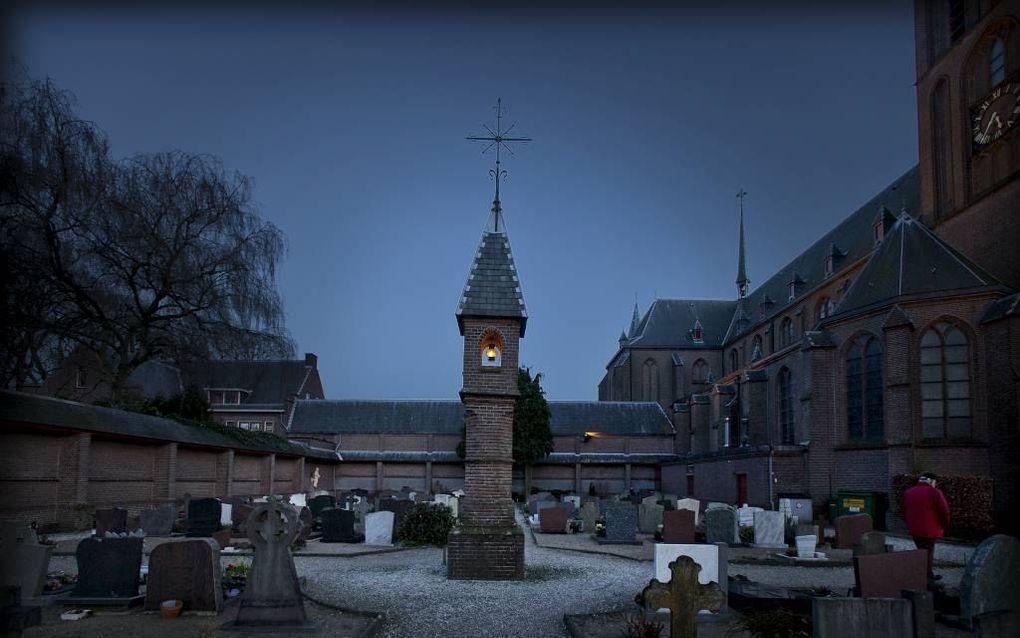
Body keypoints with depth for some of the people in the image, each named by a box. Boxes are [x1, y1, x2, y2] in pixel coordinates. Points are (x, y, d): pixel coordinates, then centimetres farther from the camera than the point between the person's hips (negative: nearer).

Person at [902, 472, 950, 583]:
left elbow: (904, 511, 15)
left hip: (914, 529, 6)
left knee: (922, 552, 18)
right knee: (928, 553, 0)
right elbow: (944, 511, -10)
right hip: (929, 529, -6)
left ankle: (929, 575, 26)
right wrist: (944, 525, 4)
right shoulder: (934, 492, -9)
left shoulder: (908, 493, 11)